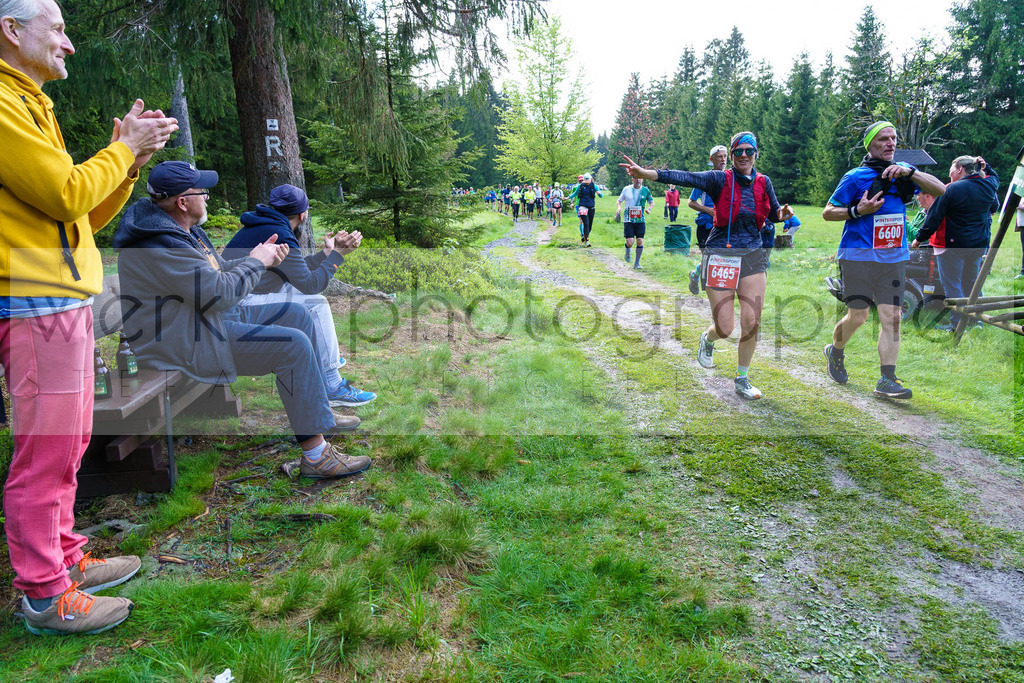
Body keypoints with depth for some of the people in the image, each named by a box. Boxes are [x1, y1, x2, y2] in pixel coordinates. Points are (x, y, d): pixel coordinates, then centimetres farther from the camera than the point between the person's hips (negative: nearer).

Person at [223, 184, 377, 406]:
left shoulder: (265, 225, 13)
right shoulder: (279, 235, -17)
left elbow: (296, 269, 16)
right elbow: (310, 284, -14)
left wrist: (327, 252, 16)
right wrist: (337, 254, -4)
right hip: (241, 303, -10)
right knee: (316, 305, -13)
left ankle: (326, 356, 24)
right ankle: (332, 388, -14)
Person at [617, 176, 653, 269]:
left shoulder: (646, 191, 4)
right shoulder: (626, 189, 2)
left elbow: (651, 201, 18)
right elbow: (619, 201, 13)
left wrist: (649, 208, -3)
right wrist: (619, 207, -8)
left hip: (640, 220, 1)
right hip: (628, 220, -1)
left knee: (640, 241, -4)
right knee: (630, 243, -11)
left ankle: (637, 263, 11)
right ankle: (627, 251, 27)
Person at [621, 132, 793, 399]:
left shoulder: (763, 182, 9)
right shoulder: (720, 179, -5)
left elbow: (773, 214, 21)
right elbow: (685, 177, -18)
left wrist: (783, 213, -4)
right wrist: (644, 173, -31)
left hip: (753, 256, 4)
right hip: (720, 255, -4)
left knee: (752, 322, -2)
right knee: (724, 329, -4)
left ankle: (742, 380, 17)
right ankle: (708, 339, 35)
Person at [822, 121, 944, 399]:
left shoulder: (902, 172, 12)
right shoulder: (856, 177, -3)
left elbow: (940, 190, 4)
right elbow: (827, 213, 0)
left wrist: (909, 171, -9)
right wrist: (858, 211, -16)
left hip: (894, 258, 4)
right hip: (858, 256, -4)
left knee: (892, 317, -2)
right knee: (858, 317, -2)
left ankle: (887, 381, 2)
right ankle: (835, 352, 28)